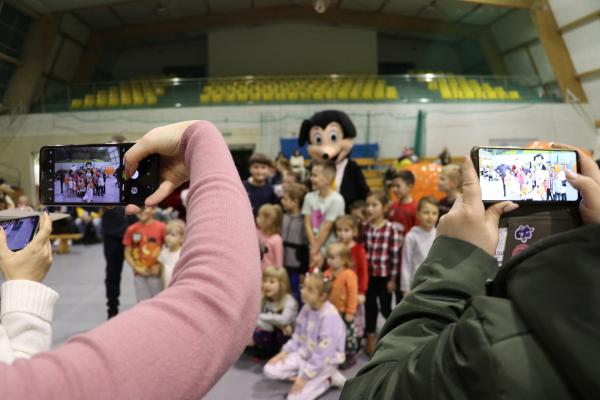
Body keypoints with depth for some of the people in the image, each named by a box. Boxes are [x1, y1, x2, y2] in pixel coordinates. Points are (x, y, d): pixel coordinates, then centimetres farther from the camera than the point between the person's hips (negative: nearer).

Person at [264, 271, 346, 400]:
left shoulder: (329, 316, -28)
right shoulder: (306, 308, -3)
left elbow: (323, 354, -26)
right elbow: (298, 336, 11)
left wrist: (305, 376, -21)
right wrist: (285, 351, -3)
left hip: (324, 361, -7)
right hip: (304, 354, 8)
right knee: (270, 370, -7)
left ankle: (327, 379, 2)